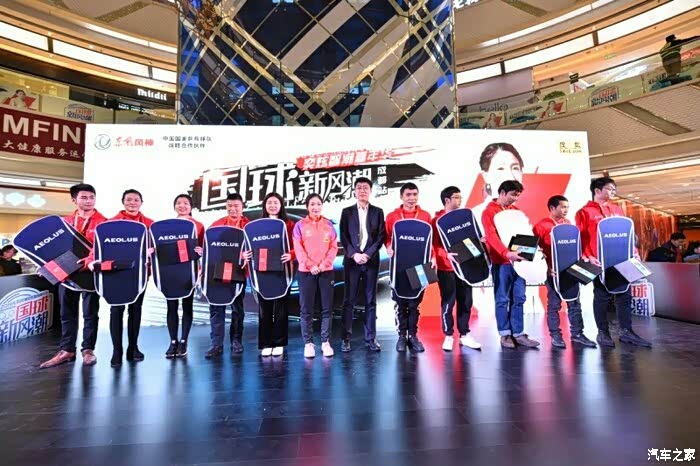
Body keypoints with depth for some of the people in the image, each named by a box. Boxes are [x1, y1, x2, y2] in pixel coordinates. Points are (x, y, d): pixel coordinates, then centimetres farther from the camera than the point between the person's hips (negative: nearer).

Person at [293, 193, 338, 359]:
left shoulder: (329, 225, 8)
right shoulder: (300, 225, 4)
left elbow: (333, 247, 4)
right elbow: (298, 249, -3)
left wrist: (323, 265, -9)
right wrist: (310, 266, -13)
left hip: (326, 271, 2)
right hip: (306, 271, -1)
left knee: (327, 308, 4)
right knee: (306, 309, 2)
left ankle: (326, 342, 15)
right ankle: (308, 343, 12)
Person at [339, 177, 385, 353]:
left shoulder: (378, 212, 9)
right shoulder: (347, 212, 9)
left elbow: (381, 236, 2)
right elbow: (343, 237, 2)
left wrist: (367, 254, -10)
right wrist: (354, 254, -11)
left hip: (371, 260, 1)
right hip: (352, 260, 0)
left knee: (370, 301, 5)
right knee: (349, 301, 2)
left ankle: (370, 338, 13)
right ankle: (346, 338, 10)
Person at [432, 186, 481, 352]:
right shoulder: (437, 220, -5)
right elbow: (434, 245, -12)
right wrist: (446, 254, -28)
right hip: (446, 268, -5)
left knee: (466, 301, 8)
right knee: (448, 302, 0)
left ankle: (464, 335, 20)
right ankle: (448, 336, 12)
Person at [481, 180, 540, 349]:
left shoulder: (516, 211, 15)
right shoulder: (489, 212, -5)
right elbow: (491, 237, -17)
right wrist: (507, 253, -30)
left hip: (518, 260, 6)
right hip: (501, 262, -6)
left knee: (519, 298, 8)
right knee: (502, 299, 1)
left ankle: (518, 334, 16)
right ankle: (505, 334, 11)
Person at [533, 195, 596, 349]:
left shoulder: (569, 224, 12)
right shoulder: (542, 225, -7)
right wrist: (547, 267, -17)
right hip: (554, 270, -6)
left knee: (575, 302, 9)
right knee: (554, 304, 2)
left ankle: (577, 334, 19)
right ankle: (555, 335, 10)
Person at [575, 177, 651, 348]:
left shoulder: (617, 209, 18)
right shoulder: (585, 212, -2)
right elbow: (581, 237, -8)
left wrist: (633, 251, 9)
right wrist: (588, 256, -17)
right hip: (600, 261, -6)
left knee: (625, 294, 7)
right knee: (602, 296, 1)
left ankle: (626, 331, 15)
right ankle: (603, 332, 10)